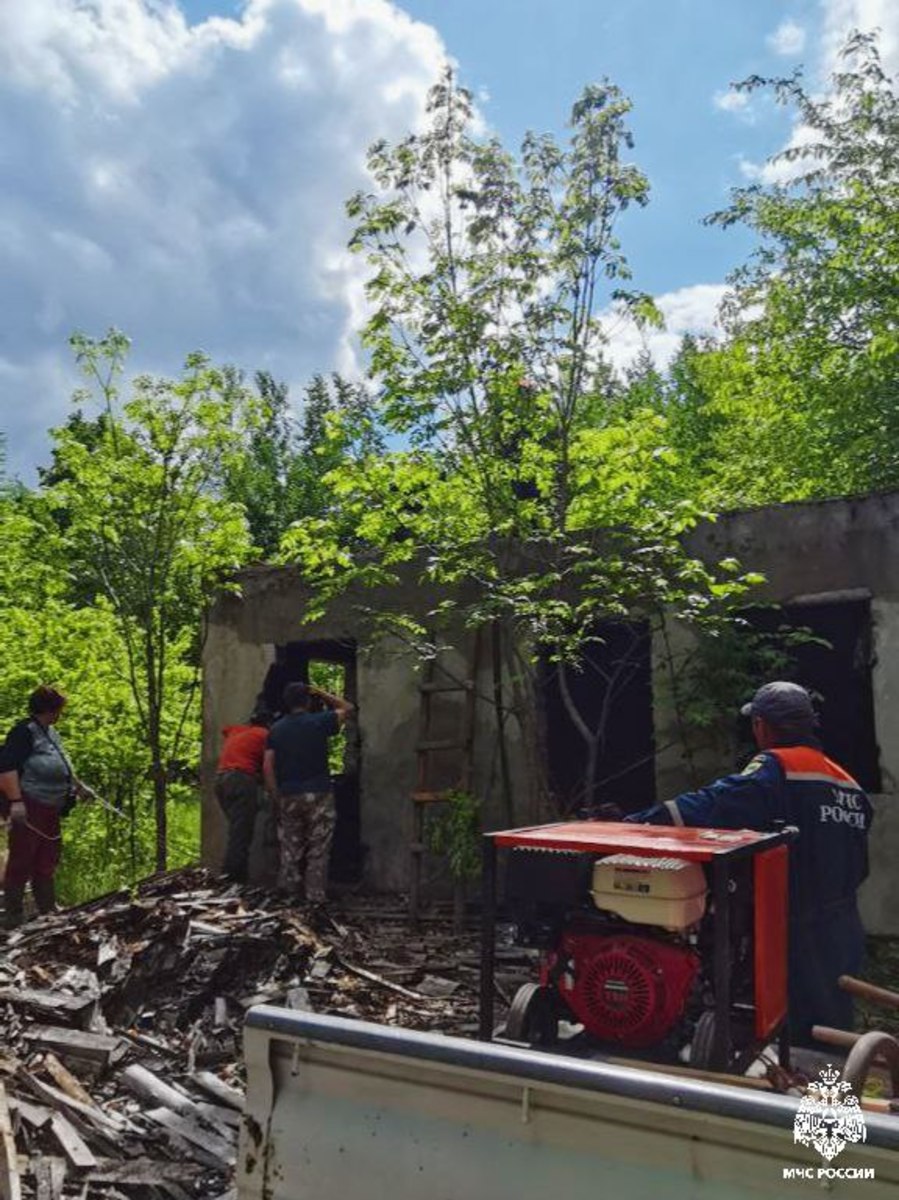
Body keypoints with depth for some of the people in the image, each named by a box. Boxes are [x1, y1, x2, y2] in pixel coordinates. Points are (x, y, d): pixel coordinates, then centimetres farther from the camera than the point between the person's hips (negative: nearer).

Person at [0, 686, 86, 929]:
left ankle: (48, 909, 29)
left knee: (47, 862, 17)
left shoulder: (50, 733, 16)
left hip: (50, 810, 10)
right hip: (29, 808, -10)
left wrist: (78, 787, 35)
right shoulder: (24, 731, -13)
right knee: (21, 861, -4)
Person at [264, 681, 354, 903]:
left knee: (290, 849, 12)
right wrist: (322, 694, 14)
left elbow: (267, 766, 2)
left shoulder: (276, 729, 6)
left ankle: (289, 892, 14)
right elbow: (347, 708, 9)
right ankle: (315, 896, 4)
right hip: (318, 794, -4)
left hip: (288, 796, 4)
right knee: (318, 851, 3)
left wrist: (276, 797, 6)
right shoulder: (319, 722, -5)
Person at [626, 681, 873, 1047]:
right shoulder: (846, 780, 10)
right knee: (833, 1037, 19)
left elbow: (713, 806, -27)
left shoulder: (778, 767, -15)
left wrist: (633, 824, -26)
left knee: (803, 1038, 1)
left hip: (803, 933, -8)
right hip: (846, 931, 8)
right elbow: (859, 867, 14)